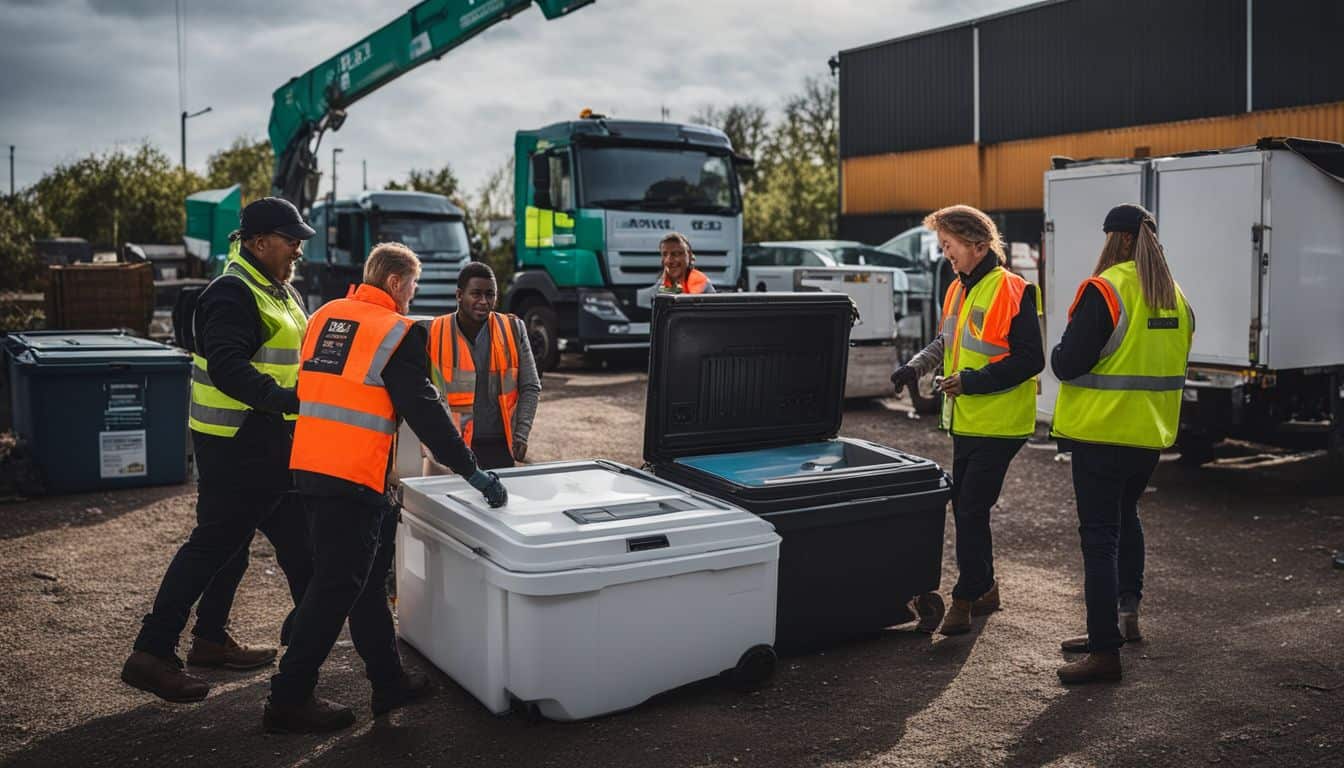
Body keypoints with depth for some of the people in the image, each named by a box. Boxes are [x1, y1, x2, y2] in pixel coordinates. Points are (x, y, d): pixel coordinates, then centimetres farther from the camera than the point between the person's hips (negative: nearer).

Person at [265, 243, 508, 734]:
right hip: (355, 476, -8)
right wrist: (472, 472, -8)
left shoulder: (325, 316, 14)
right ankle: (289, 702, 9)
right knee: (335, 588, 2)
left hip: (309, 467, 8)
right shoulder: (398, 332, -9)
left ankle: (389, 682, 28)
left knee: (366, 579, 18)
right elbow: (424, 411, -13)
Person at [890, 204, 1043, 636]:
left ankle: (965, 599, 5)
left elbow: (1030, 360, -19)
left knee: (972, 511, -6)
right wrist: (916, 366, 6)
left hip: (998, 425, -9)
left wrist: (973, 380, -23)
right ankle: (984, 589, 29)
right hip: (965, 422, 9)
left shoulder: (1012, 292, -15)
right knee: (964, 507, 15)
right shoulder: (959, 290, 11)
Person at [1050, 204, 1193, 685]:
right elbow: (1173, 363, 16)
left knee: (1099, 535, -3)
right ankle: (1127, 610, 36)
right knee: (1126, 516, 28)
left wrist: (1059, 356, 2)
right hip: (1151, 433, 8)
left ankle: (1105, 649, -1)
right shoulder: (1175, 297, 8)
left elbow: (1069, 363, -19)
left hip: (1102, 432, -7)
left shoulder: (1103, 290, -17)